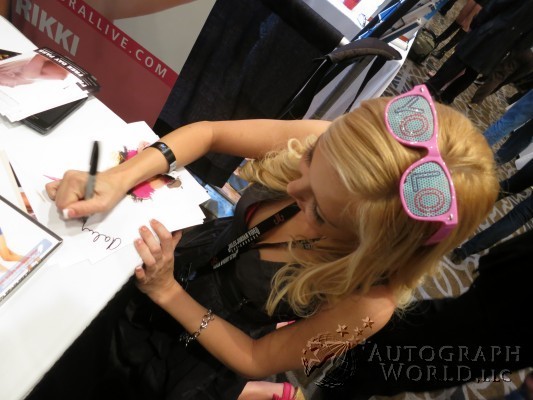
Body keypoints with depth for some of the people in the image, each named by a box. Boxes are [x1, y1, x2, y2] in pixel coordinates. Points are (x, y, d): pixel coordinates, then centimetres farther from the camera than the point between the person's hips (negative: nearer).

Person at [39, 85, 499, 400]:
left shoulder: (365, 305, -35)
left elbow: (255, 360, -18)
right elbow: (208, 133, -11)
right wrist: (121, 177, -25)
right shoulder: (331, 145, -26)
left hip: (190, 360, -3)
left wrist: (168, 292, -26)